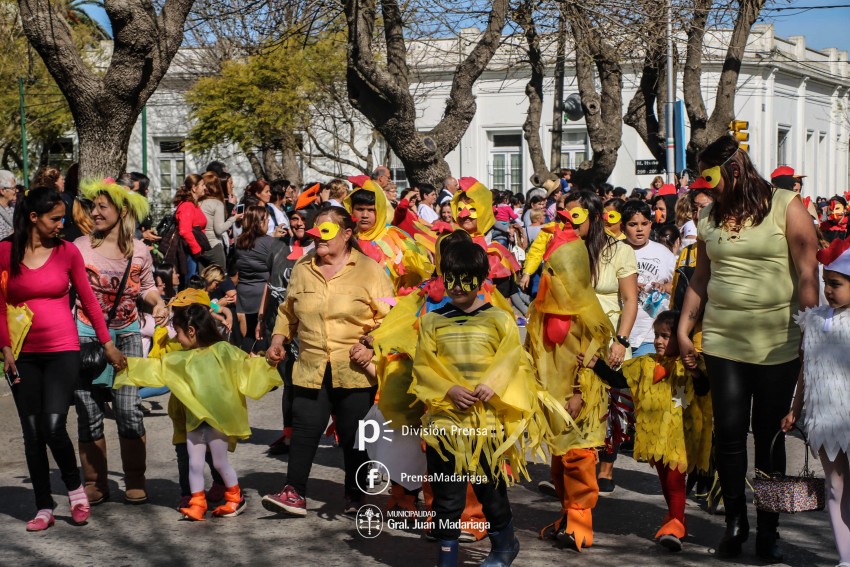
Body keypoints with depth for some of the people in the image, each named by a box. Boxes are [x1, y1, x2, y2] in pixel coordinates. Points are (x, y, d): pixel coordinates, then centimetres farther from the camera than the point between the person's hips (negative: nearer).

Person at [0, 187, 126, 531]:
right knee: (32, 433, 4)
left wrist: (108, 344, 8)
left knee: (53, 426, -13)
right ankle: (44, 507, 15)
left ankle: (75, 487, 12)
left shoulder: (67, 251, 0)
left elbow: (88, 300, 6)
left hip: (62, 351, -1)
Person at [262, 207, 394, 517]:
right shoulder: (302, 269, 11)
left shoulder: (368, 270, -2)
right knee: (304, 430, -5)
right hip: (311, 369, 3)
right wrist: (278, 340, 7)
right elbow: (288, 311, 21)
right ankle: (294, 494, 0)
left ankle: (354, 497, 20)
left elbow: (388, 317, -3)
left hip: (355, 372, -3)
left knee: (353, 436, 7)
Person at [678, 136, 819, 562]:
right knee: (728, 433, 2)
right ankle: (735, 521, 17)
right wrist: (684, 328, 12)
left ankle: (768, 530, 15)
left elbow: (807, 275, -7)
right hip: (722, 343, 3)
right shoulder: (710, 216, 9)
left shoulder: (786, 207, -4)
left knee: (769, 437, 5)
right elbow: (700, 278, 16)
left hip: (778, 346, -3)